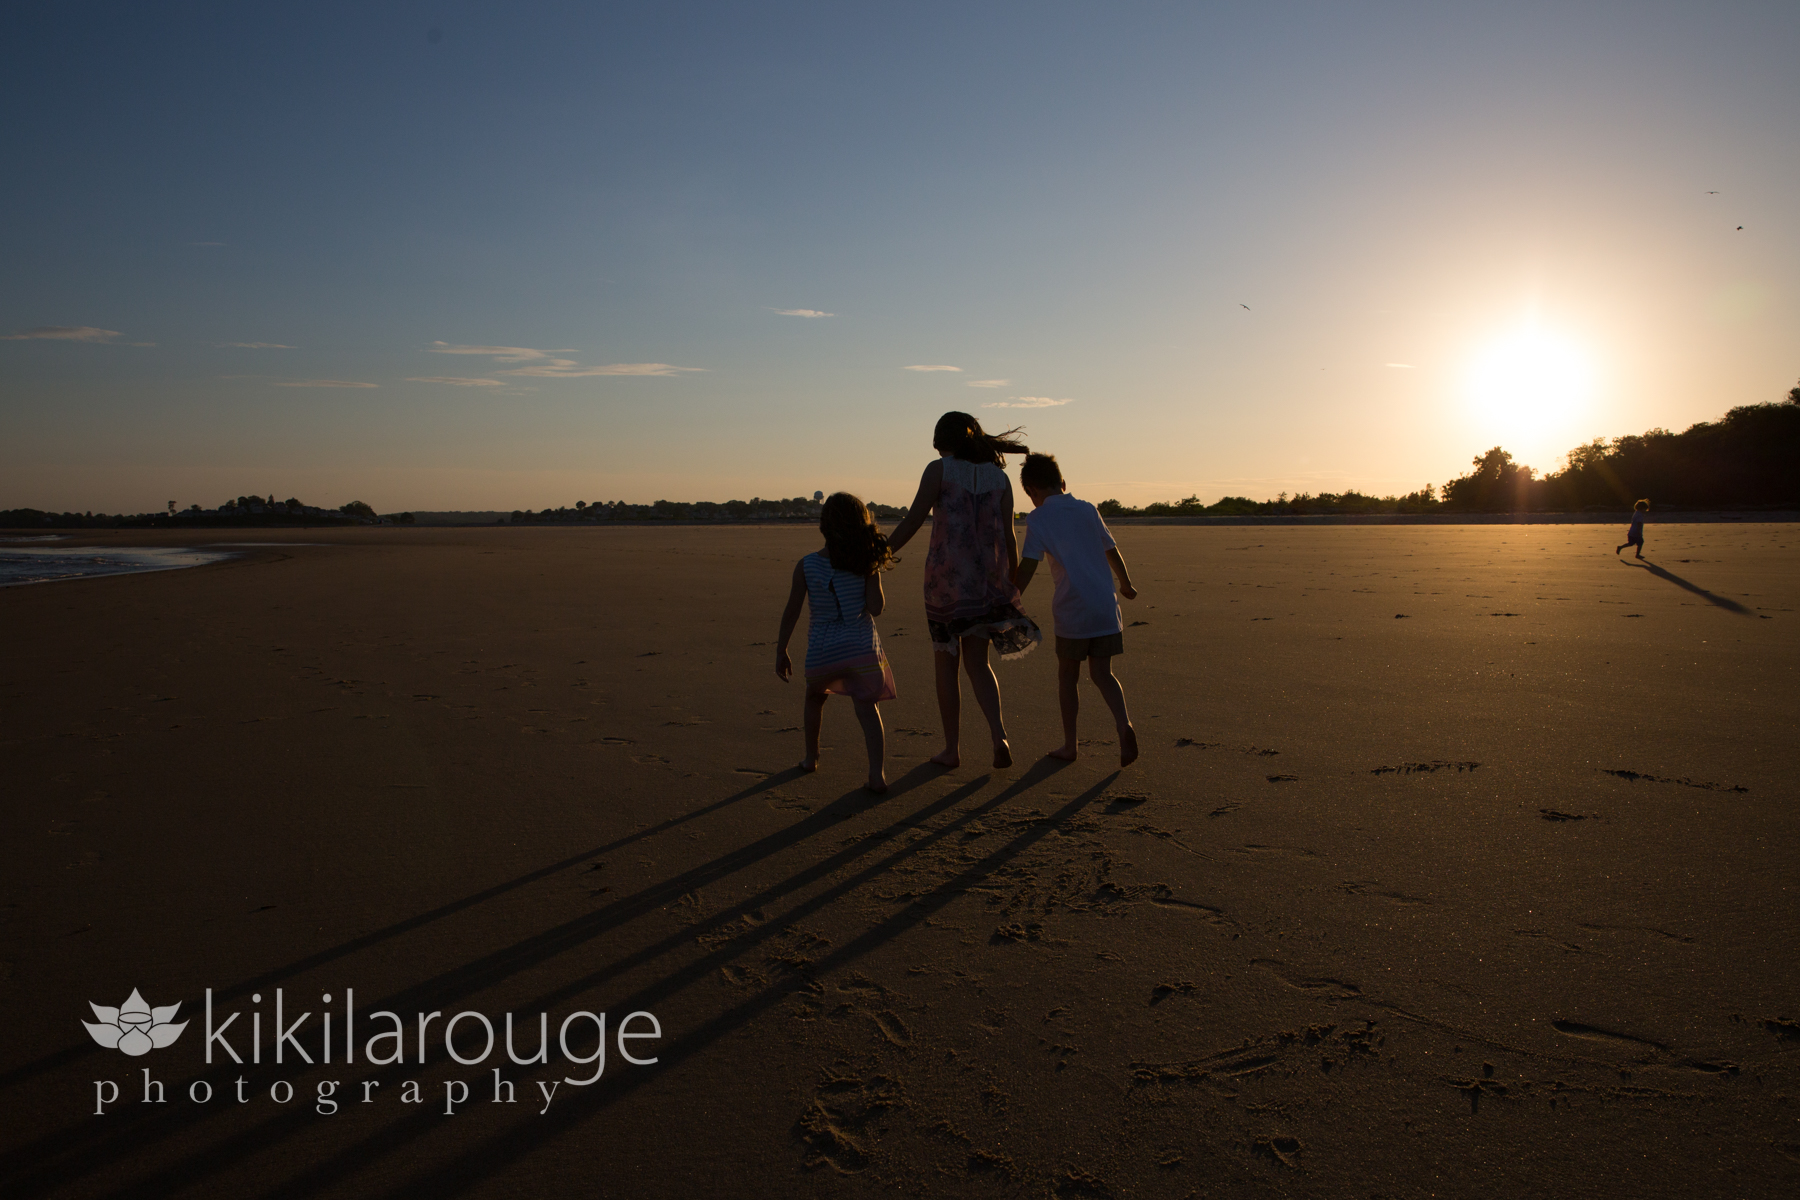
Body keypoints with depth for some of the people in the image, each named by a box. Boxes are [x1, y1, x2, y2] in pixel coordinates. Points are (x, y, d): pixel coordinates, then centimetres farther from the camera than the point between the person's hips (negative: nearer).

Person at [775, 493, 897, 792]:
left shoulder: (805, 566, -2)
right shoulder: (866, 564, -4)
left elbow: (791, 613, 1)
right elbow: (876, 608, -9)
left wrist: (781, 651, 10)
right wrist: (876, 577, 8)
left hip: (822, 652, 1)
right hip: (862, 647, -1)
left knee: (815, 696, 28)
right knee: (867, 707, 1)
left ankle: (811, 757, 38)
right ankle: (877, 773, -14)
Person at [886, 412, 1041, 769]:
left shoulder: (938, 470, -4)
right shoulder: (999, 476, 7)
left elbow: (912, 521, -9)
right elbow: (1008, 536, 5)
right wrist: (1014, 584, 13)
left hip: (947, 576, -3)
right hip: (988, 579, 4)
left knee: (946, 663, 10)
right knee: (977, 662, 14)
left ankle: (952, 749, 15)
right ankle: (998, 733, -7)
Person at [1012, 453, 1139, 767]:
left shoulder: (1037, 519, -5)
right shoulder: (1087, 509, 10)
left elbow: (1028, 566, -13)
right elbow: (1112, 551, 18)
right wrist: (1126, 584, 33)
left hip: (1072, 611, -4)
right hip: (1106, 606, 4)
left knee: (1067, 675, 12)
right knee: (1101, 673, 10)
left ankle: (1069, 745, 18)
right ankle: (1124, 725, -14)